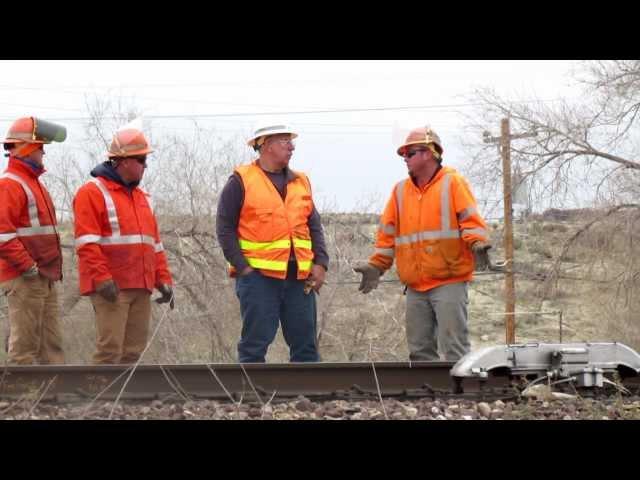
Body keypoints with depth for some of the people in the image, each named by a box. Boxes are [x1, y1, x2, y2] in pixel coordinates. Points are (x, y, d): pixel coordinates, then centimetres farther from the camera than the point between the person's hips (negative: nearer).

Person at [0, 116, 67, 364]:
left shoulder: (34, 183, 20)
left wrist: (53, 269, 19)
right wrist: (27, 265, -21)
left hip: (46, 278, 10)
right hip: (24, 279, -10)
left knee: (51, 343, 9)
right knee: (24, 344, -7)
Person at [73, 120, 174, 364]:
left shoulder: (142, 198, 22)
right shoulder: (93, 193, -4)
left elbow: (155, 244, 23)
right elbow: (87, 242, -12)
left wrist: (164, 279, 14)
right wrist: (102, 279, -20)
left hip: (141, 288, 8)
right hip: (111, 288, -8)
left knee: (134, 349, 7)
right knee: (110, 349, -12)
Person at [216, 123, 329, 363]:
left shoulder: (300, 182, 16)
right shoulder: (241, 181, -1)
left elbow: (314, 226, 17)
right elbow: (225, 228, -3)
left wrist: (320, 263, 3)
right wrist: (242, 267, -11)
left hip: (299, 277, 5)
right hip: (258, 276, -5)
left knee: (305, 342, 6)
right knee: (255, 344, -3)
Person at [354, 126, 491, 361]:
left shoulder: (453, 183, 2)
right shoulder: (401, 190, 17)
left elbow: (471, 219, -7)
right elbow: (388, 233, 18)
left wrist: (477, 245, -25)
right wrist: (376, 266, 10)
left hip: (449, 282, -6)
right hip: (415, 286, 6)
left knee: (453, 348, -9)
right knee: (420, 349, 5)